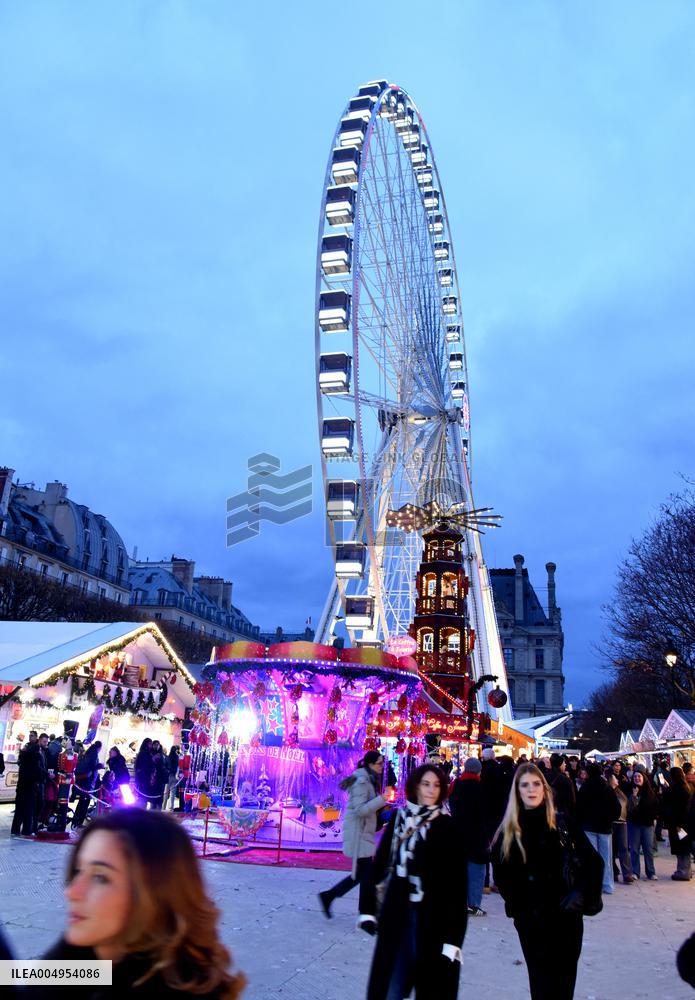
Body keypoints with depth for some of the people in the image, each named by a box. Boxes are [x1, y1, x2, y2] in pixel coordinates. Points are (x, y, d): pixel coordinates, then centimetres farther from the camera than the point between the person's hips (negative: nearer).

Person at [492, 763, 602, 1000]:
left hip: (566, 917, 0)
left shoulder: (562, 824, -4)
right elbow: (501, 873, 6)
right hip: (530, 920, 1)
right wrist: (517, 904, -2)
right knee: (540, 981, 7)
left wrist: (580, 895, -9)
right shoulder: (507, 831, -1)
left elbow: (594, 862, -1)